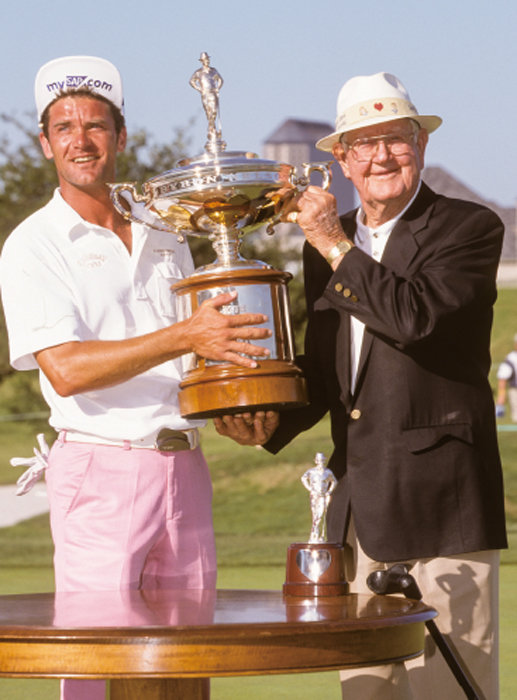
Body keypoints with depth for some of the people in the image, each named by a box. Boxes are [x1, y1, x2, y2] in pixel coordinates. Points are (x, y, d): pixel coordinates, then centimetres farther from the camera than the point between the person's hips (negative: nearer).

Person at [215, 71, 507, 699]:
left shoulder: (470, 229, -2)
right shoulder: (325, 245, 17)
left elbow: (416, 316, -20)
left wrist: (336, 246, -12)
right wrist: (273, 423, 2)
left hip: (440, 504, -6)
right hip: (358, 506, 6)